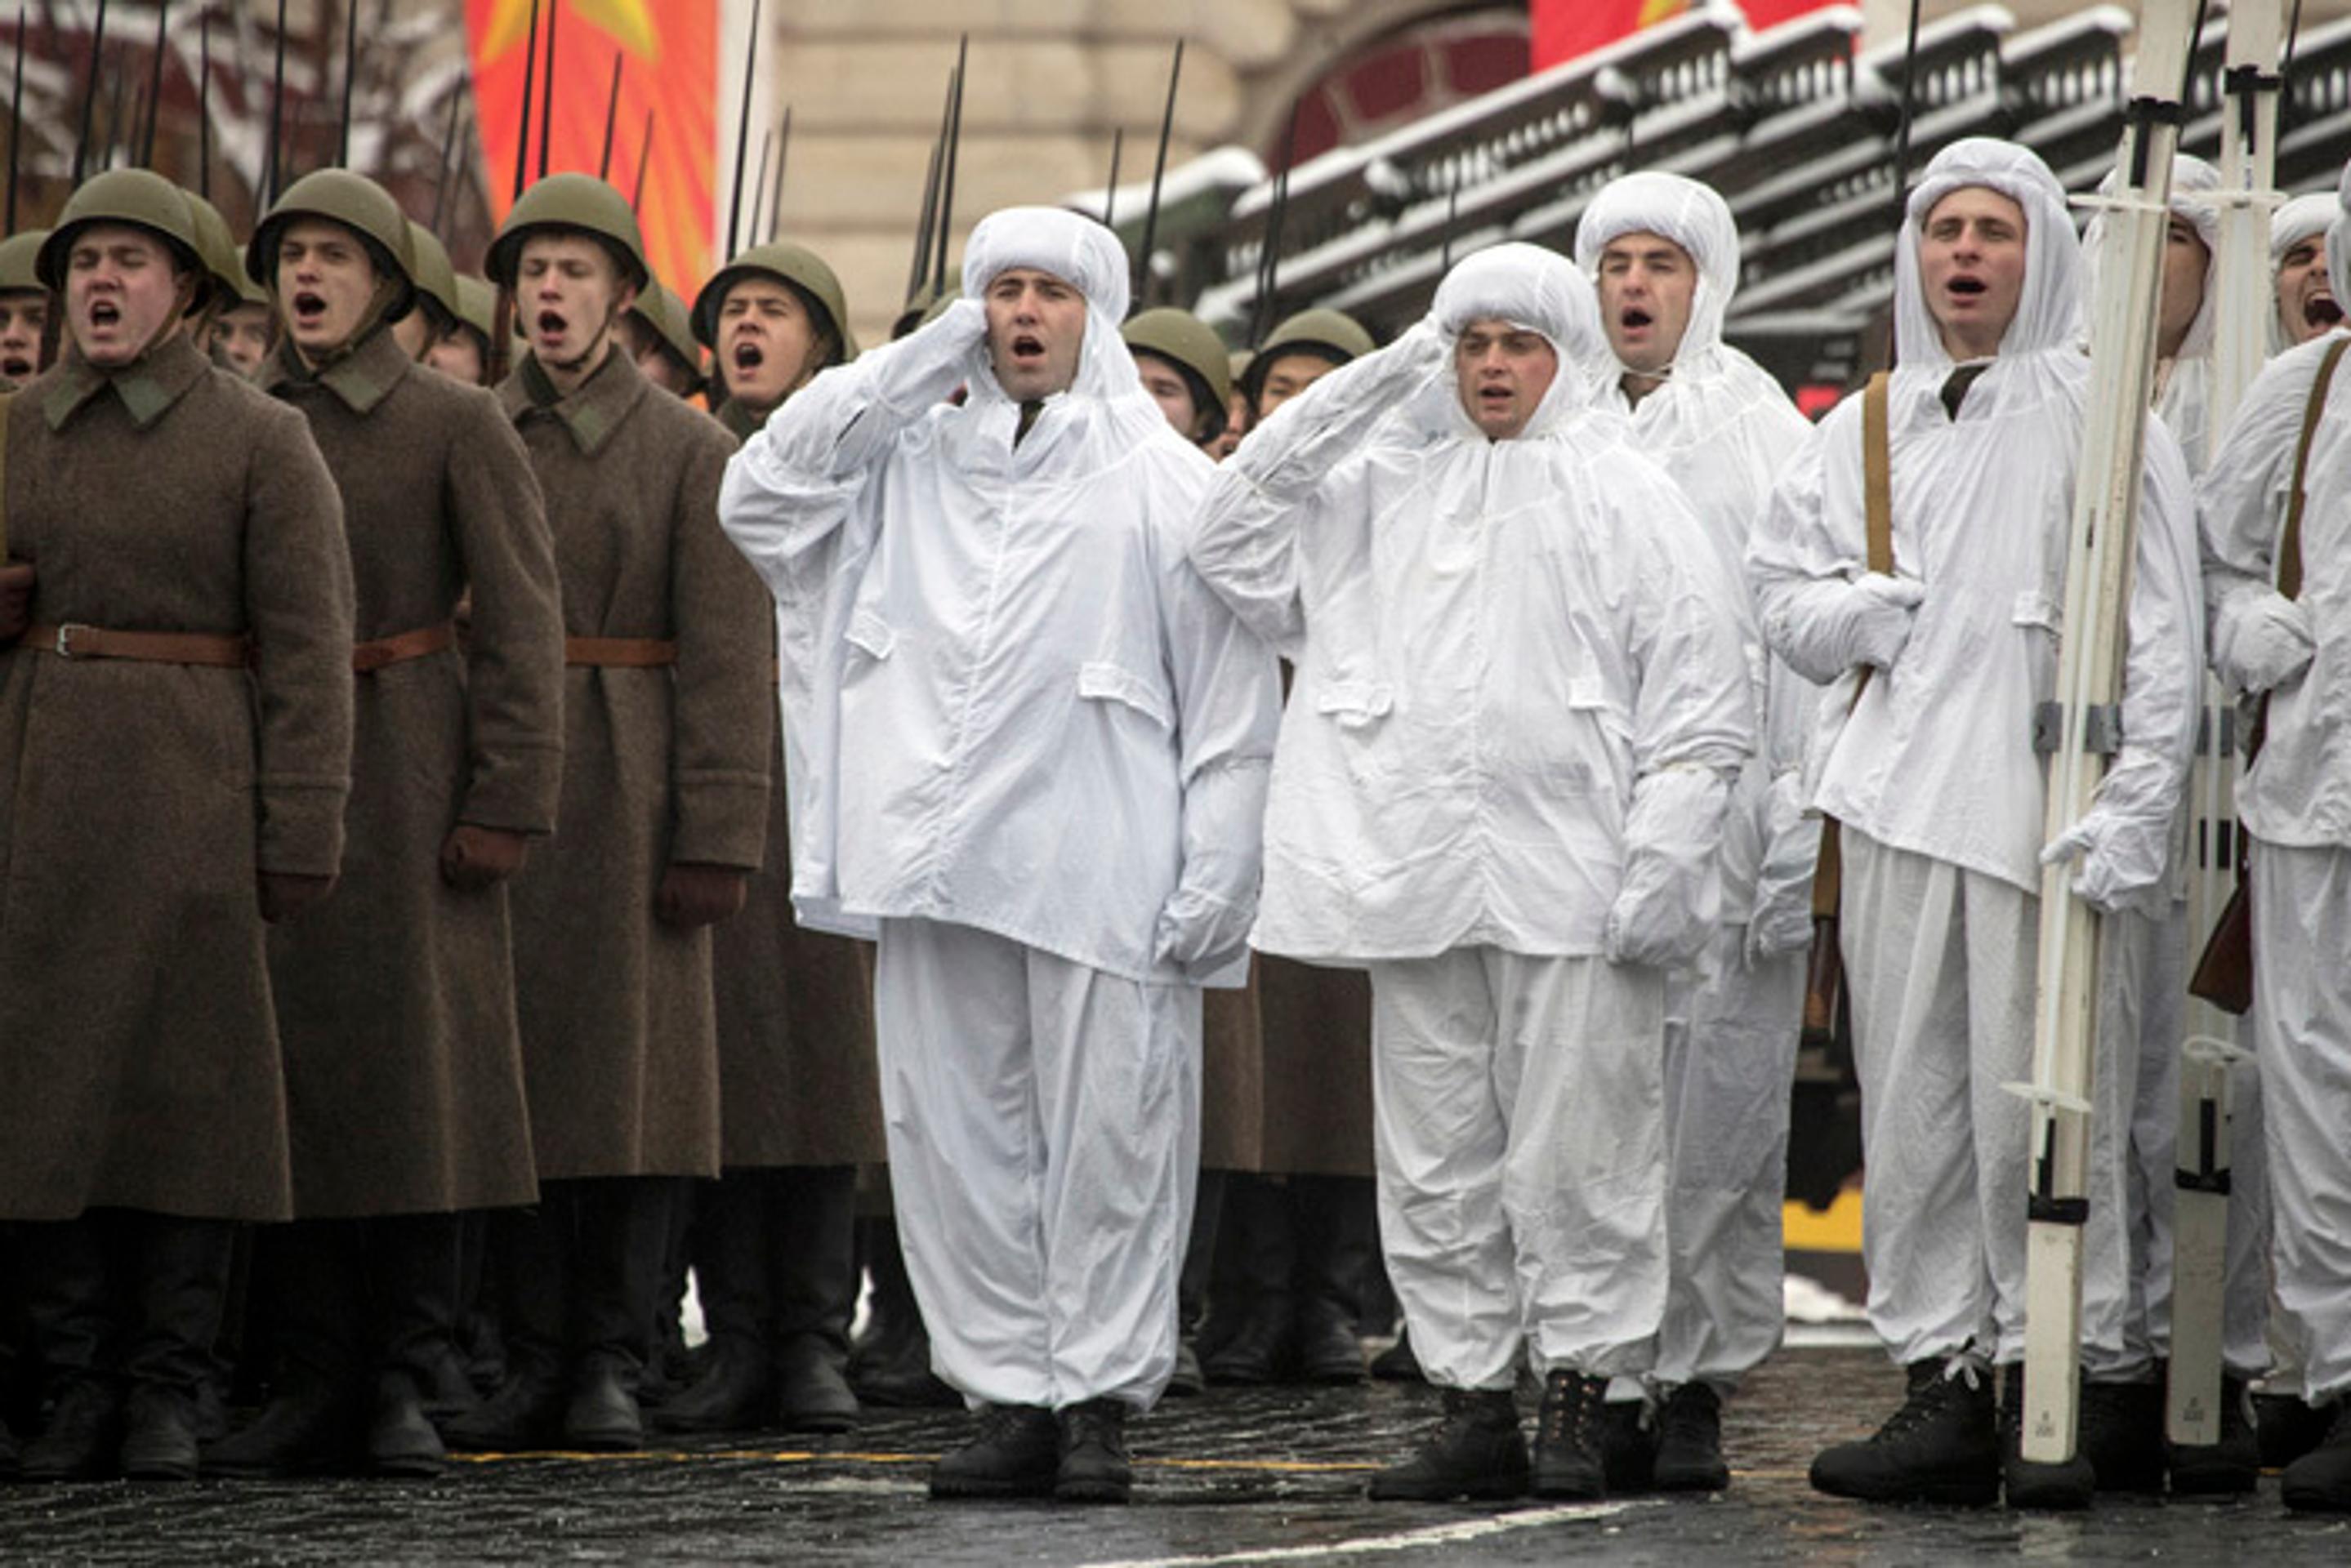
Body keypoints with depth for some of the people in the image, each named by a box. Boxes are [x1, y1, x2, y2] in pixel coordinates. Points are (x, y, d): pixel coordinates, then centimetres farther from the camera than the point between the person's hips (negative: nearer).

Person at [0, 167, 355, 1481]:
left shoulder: (261, 440, -2)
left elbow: (309, 644, -6)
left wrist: (304, 833, -12)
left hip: (194, 788, -4)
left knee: (188, 1081, -1)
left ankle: (169, 1393, 5)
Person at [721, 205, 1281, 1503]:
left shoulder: (1163, 483, 3)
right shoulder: (910, 459, 15)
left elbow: (1229, 702, 1)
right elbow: (762, 497, 5)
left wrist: (1215, 880, -7)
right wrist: (915, 365, 4)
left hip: (1100, 880, -4)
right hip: (939, 861, 4)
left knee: (1106, 1139, -3)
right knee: (958, 1137, 4)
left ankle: (1099, 1398, 4)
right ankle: (1010, 1397, 11)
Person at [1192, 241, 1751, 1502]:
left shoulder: (1626, 499, 6)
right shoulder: (1384, 486, 17)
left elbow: (1701, 709, 2)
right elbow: (1236, 544, 9)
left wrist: (1657, 865, -8)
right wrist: (1362, 389, 6)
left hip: (1569, 880, -4)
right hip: (1415, 878, 4)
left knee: (1573, 1153, -4)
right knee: (1435, 1161, 5)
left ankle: (1576, 1403, 1)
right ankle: (1473, 1405, 10)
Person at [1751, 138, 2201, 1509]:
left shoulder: (2100, 415, 1)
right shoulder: (1866, 430, 16)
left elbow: (2161, 628, -4)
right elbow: (1783, 586, 24)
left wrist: (2133, 810, -13)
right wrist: (1864, 611, 2)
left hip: (2045, 807, -5)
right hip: (1899, 800, 5)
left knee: (2039, 1101, -7)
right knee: (1911, 1103, 4)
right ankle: (1946, 1384, 8)